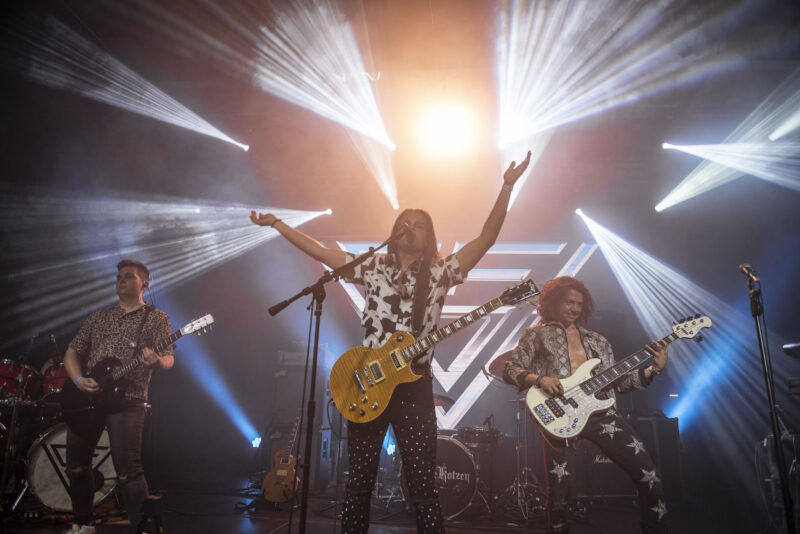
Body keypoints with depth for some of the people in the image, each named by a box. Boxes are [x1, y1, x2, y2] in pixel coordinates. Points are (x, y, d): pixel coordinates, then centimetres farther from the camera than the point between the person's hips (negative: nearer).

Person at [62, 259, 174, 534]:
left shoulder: (157, 318, 4)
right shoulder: (98, 316, 17)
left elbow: (168, 360, -4)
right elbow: (72, 352, 16)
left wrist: (156, 361, -29)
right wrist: (79, 380, -4)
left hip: (127, 399, -5)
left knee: (128, 470, -9)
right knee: (76, 464, 12)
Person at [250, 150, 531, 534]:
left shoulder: (439, 273, 3)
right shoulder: (372, 268, 8)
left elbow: (487, 237, -6)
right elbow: (319, 251, 10)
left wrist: (507, 187, -13)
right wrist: (276, 223, 10)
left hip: (414, 385, -2)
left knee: (422, 485, 2)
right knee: (359, 481, 12)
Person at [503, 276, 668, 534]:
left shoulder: (596, 340, 22)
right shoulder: (537, 334, 10)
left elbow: (616, 381, 18)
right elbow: (510, 370, 3)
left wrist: (653, 370, 5)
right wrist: (539, 379, -14)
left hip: (599, 409, 4)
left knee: (648, 475, -3)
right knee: (560, 493, -8)